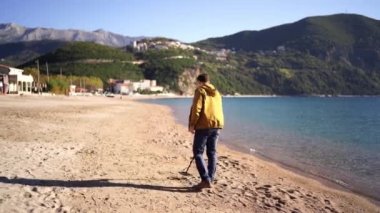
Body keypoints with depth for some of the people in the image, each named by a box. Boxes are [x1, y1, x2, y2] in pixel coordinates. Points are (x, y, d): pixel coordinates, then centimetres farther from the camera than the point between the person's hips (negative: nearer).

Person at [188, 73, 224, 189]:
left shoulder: (200, 91, -3)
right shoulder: (216, 93, 19)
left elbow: (196, 109, -13)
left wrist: (192, 124, -8)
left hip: (204, 125, -7)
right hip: (217, 125, 7)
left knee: (198, 153, -1)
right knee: (212, 153, 11)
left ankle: (206, 180, -10)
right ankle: (210, 180, 13)